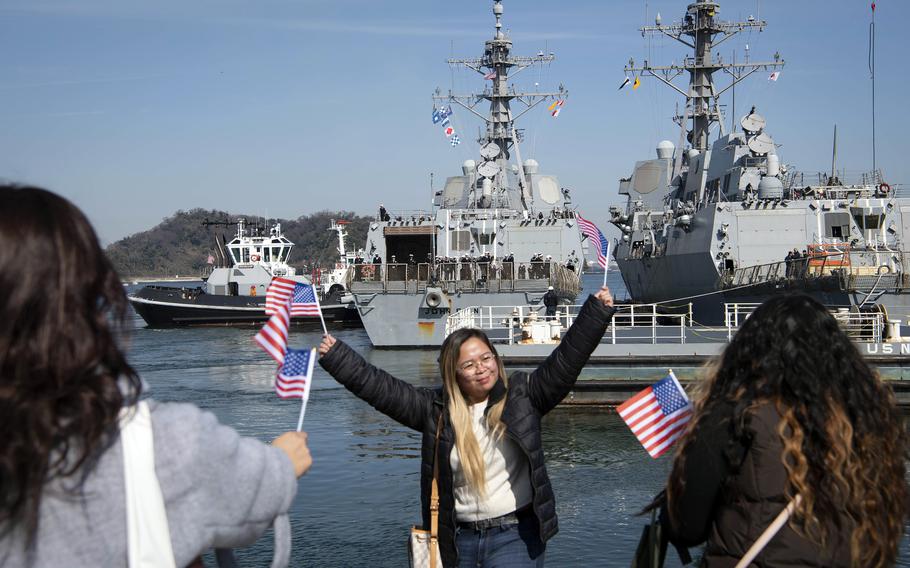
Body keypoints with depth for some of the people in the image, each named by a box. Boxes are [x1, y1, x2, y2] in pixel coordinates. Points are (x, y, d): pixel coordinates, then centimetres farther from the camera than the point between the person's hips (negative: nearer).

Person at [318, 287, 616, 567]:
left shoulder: (522, 395, 0)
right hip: (458, 538, 3)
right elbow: (378, 387, 4)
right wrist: (335, 357, 0)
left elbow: (565, 361, -6)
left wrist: (597, 312, -14)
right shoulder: (437, 409, 4)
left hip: (515, 536, -3)